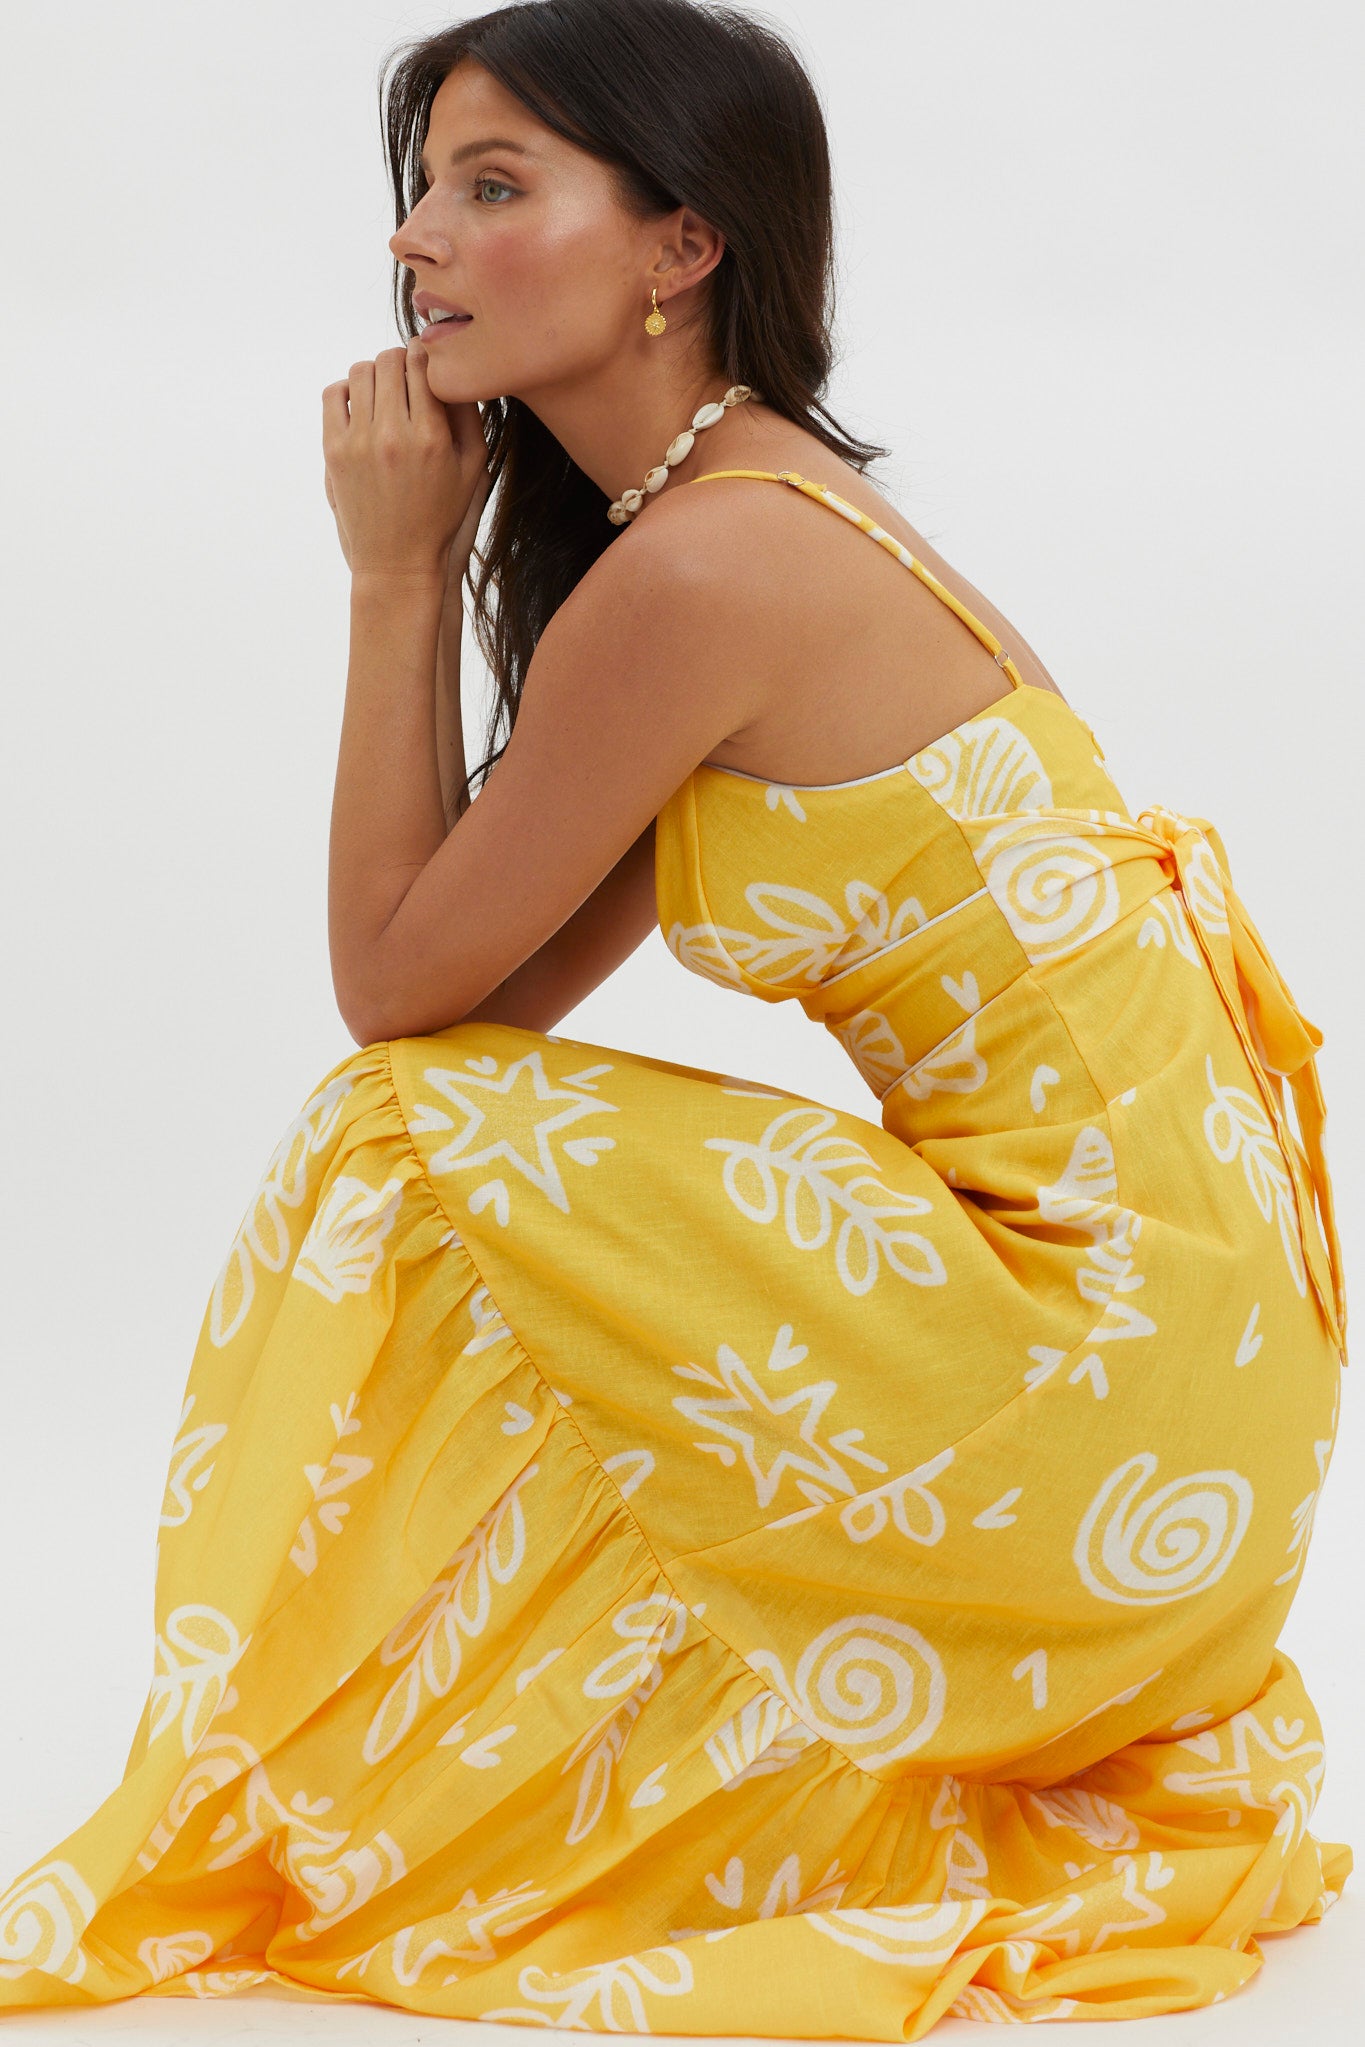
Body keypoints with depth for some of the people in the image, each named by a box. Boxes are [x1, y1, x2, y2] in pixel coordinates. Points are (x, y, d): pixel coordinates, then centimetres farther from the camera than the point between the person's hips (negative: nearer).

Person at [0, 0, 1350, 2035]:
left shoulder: (702, 569, -19)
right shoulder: (779, 511, 11)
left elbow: (396, 987, -8)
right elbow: (503, 995, 11)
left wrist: (397, 574, -4)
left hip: (1110, 1375, -10)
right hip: (1175, 1295, 10)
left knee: (418, 1156, -10)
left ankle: (321, 1825, 10)